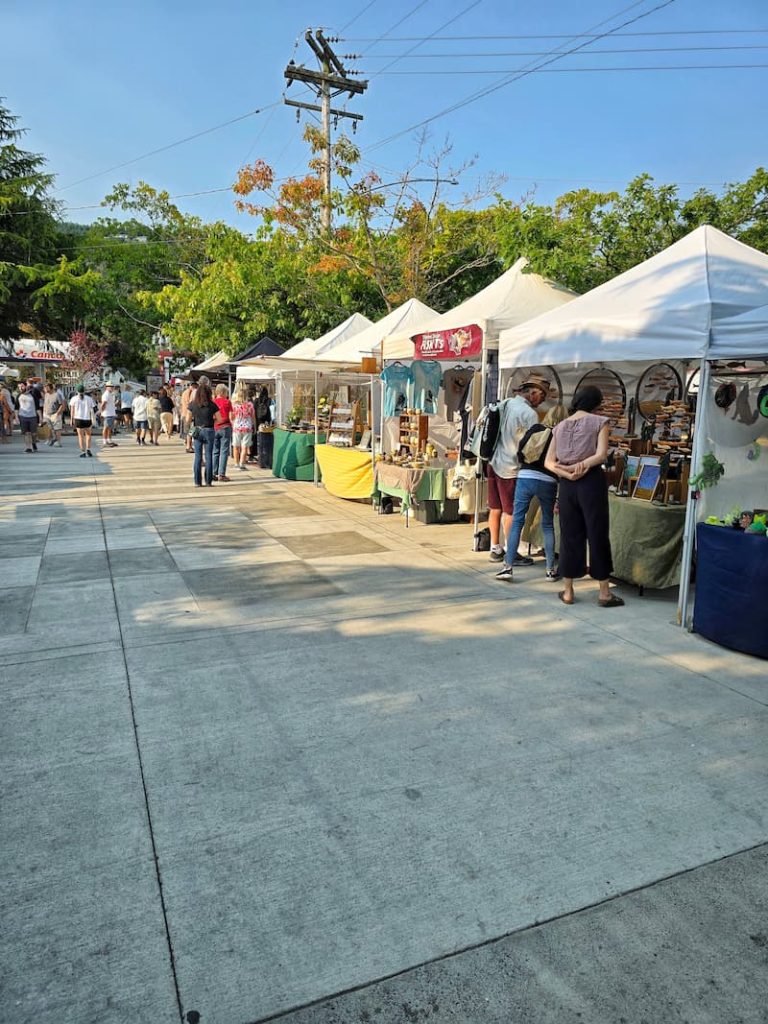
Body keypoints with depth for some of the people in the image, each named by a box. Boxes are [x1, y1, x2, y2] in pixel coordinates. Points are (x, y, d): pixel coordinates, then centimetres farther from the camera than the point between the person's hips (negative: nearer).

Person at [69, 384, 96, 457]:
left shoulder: (74, 398, 3)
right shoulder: (89, 398, 4)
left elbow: (72, 410, -2)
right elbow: (92, 410, -1)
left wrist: (72, 419, 2)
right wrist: (92, 421, 0)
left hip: (78, 419, 0)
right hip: (87, 419, 1)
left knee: (81, 436, 7)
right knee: (88, 434, 19)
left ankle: (83, 452, 2)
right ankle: (88, 449, 6)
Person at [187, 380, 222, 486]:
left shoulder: (192, 404, -3)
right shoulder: (212, 405, -9)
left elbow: (188, 420, 1)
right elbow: (219, 419, -7)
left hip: (197, 431, 2)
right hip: (209, 431, -2)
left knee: (197, 457, 7)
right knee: (209, 457, 5)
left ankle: (197, 482, 8)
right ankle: (208, 481, 8)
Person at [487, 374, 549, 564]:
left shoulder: (503, 404, 8)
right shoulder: (529, 413, -15)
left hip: (494, 462, 8)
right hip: (510, 468, -8)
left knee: (495, 509, 14)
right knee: (510, 512, 1)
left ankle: (495, 549, 24)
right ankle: (512, 554, 10)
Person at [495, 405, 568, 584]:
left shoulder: (535, 428, 7)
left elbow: (519, 450, 6)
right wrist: (560, 496, 8)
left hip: (525, 478, 1)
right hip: (547, 482, -1)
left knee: (516, 522, 4)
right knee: (548, 525, 13)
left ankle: (508, 567, 0)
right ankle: (550, 569, 15)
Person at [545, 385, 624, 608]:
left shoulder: (560, 426, 12)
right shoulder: (599, 422, -1)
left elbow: (548, 461, 4)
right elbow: (601, 454, -15)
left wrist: (565, 471, -10)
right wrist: (583, 464, -11)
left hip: (566, 484, 4)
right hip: (591, 481, -4)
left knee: (570, 535, 10)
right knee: (597, 534, 4)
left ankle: (567, 591, 15)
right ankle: (604, 592, 11)